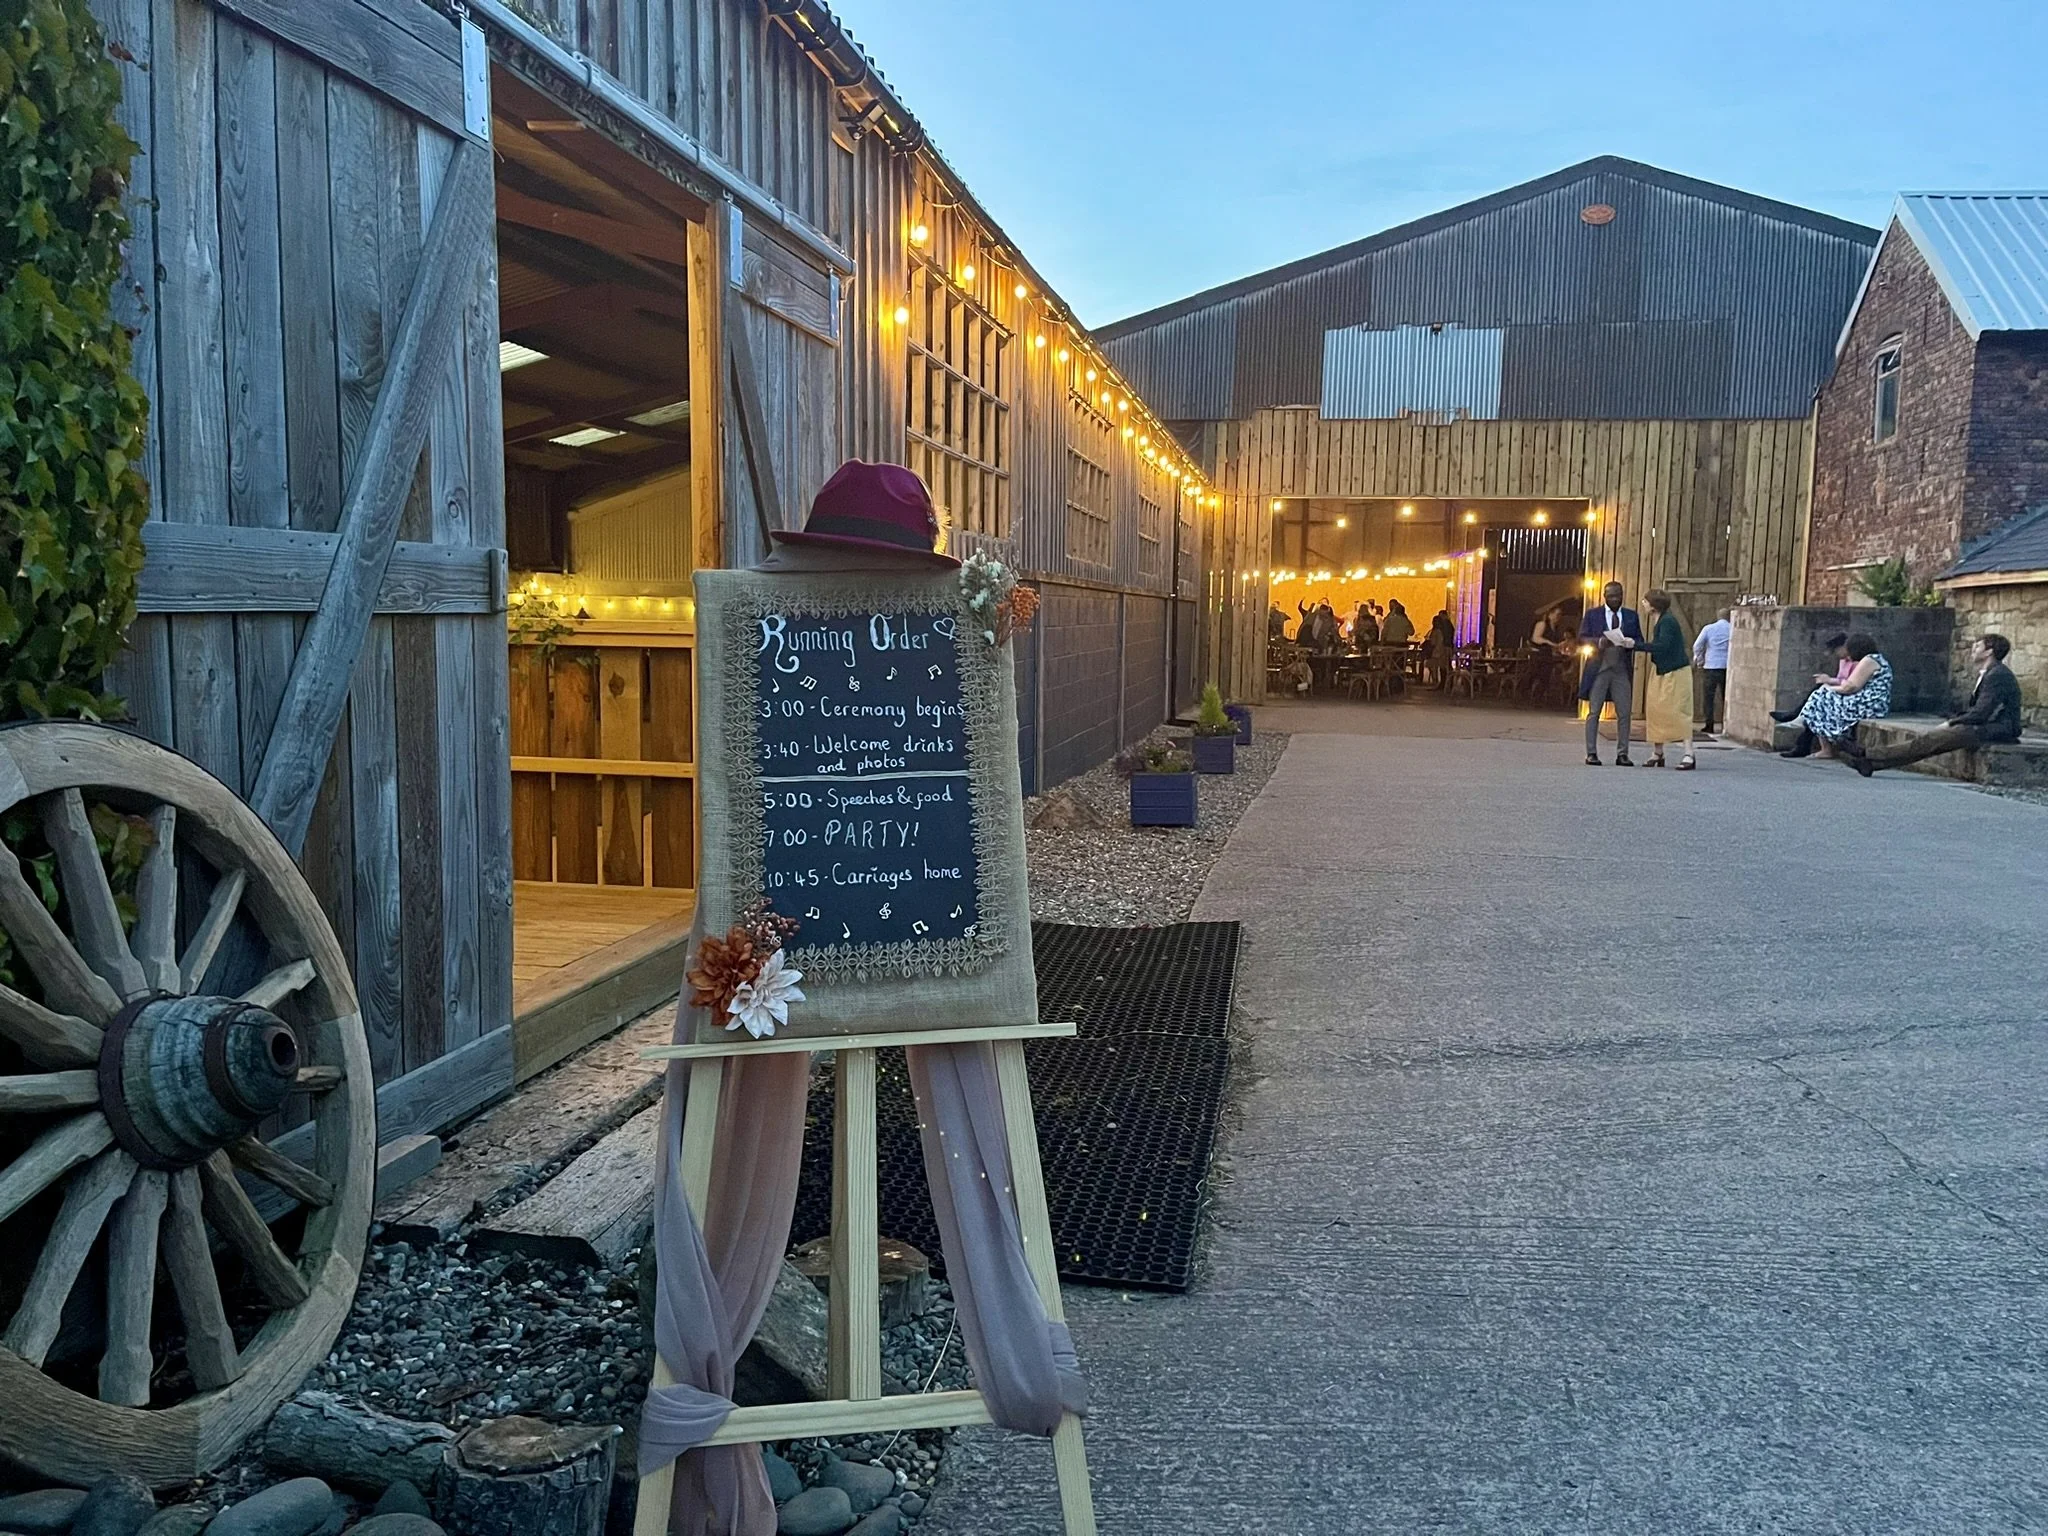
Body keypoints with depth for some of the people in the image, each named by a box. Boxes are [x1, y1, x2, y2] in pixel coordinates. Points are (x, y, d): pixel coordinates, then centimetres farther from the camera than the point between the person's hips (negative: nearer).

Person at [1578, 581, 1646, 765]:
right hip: (1599, 668, -2)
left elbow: (1640, 640, 10)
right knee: (1594, 712, -2)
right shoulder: (1592, 614, 6)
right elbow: (1582, 637, 0)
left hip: (1622, 670, 2)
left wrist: (1632, 643, -14)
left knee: (1624, 713, 0)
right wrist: (1599, 642, -19)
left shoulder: (1632, 616, 12)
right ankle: (1591, 753, 1)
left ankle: (1622, 754, 5)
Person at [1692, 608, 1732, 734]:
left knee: (1708, 697, 3)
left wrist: (1699, 661, 13)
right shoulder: (1733, 629, 0)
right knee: (1727, 697, 9)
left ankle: (1709, 726, -3)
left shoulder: (1708, 629, 0)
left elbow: (1697, 646, 0)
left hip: (1711, 667, -1)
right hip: (1728, 667, 1)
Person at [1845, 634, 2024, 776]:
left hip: (1996, 730, -9)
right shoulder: (1987, 674, 20)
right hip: (1986, 726, 9)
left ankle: (1868, 757, -21)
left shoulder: (1997, 675, -13)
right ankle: (1871, 761, -12)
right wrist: (1953, 720, 5)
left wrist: (1951, 723, -9)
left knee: (1929, 741, -17)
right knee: (1927, 737, -3)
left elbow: (1981, 713, -19)